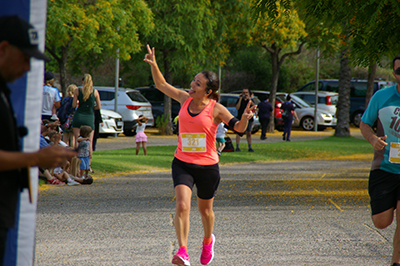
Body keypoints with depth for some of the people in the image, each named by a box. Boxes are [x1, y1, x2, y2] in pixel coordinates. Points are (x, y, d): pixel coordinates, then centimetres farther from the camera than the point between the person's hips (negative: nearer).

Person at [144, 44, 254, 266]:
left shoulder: (216, 109, -10)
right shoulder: (185, 99, 1)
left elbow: (238, 127, -15)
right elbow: (161, 84, 13)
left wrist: (245, 118, -36)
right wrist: (153, 64, 1)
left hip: (207, 166, -2)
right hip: (182, 163, 2)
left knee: (205, 210, 16)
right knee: (182, 206, -19)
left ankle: (208, 241, 46)